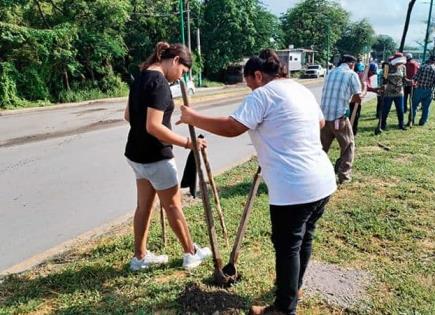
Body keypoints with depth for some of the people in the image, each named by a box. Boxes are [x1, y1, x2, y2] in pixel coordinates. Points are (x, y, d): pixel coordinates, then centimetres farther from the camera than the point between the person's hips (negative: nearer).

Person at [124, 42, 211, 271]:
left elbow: (128, 115, 17)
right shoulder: (159, 83, -20)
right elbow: (154, 126, -28)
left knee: (144, 205, 17)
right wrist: (188, 143, -25)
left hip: (136, 153, 9)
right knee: (173, 205, 6)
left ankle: (140, 256, 29)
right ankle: (191, 253, 25)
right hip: (155, 157, -9)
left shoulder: (142, 78, 9)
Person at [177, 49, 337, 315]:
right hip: (322, 180, 9)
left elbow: (231, 127, -19)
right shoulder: (301, 90, 17)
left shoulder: (263, 94, -10)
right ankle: (294, 287, 44)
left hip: (294, 188, -9)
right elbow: (320, 122, 31)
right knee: (305, 237, 23)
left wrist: (193, 118, -8)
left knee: (287, 246, 6)